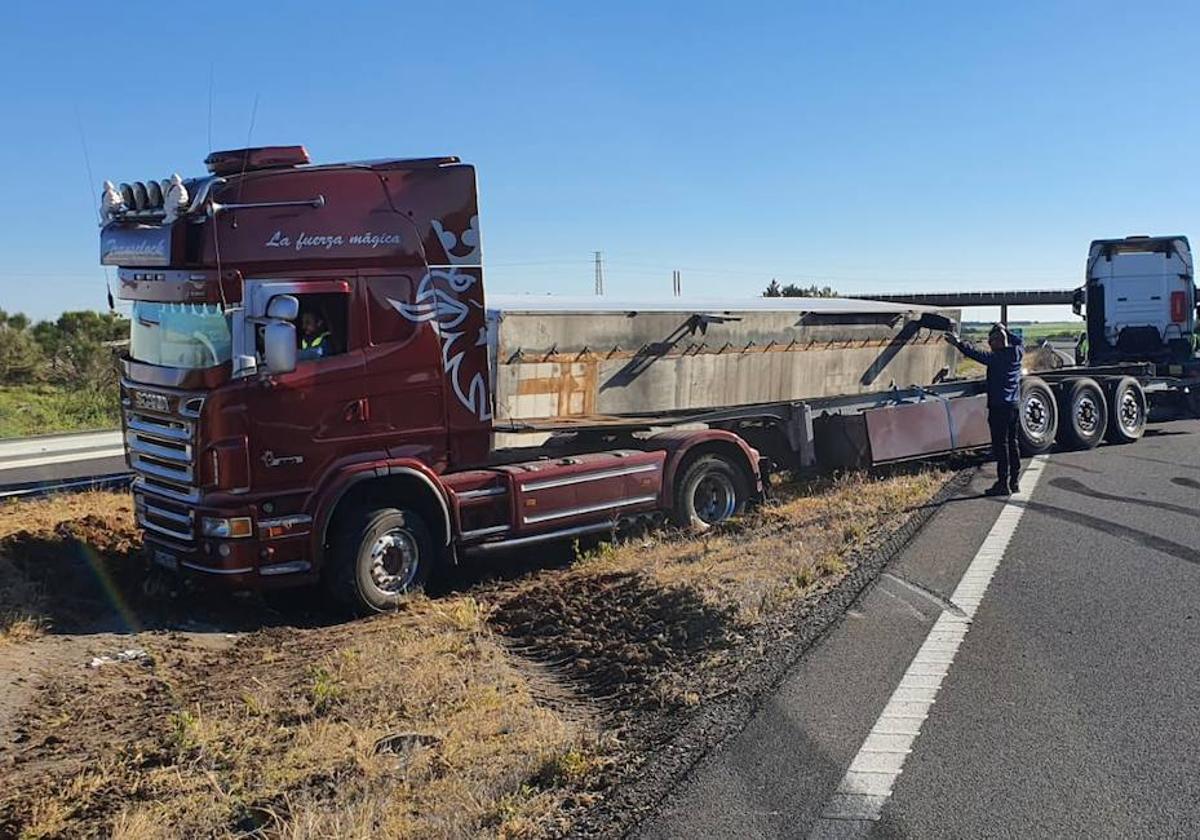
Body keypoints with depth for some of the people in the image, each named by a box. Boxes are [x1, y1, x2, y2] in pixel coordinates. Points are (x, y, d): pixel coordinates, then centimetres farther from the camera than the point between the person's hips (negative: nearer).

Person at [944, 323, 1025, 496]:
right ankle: (1015, 481, 19)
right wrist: (1005, 332, 28)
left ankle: (1003, 483, -2)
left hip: (999, 407, -8)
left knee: (1000, 445, -4)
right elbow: (1020, 341, 26)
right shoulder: (1017, 353, 5)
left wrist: (959, 343, -25)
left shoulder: (996, 358, -15)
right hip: (1014, 406, 8)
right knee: (1012, 443, 14)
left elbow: (976, 354, -25)